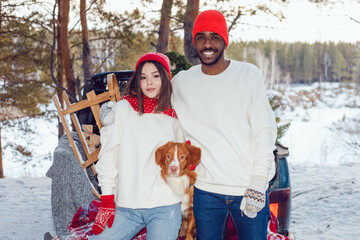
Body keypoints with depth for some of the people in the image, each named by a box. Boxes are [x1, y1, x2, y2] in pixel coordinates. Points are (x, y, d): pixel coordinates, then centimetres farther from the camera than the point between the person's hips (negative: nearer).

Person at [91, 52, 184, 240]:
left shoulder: (174, 117, 8)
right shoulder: (123, 108, 2)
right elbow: (108, 154, 0)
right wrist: (107, 201, -2)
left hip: (165, 209, 1)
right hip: (126, 208, -1)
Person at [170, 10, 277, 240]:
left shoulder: (249, 75, -2)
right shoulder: (181, 83, 3)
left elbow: (264, 131, -4)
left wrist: (257, 186, -9)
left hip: (250, 189, -1)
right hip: (206, 190, 2)